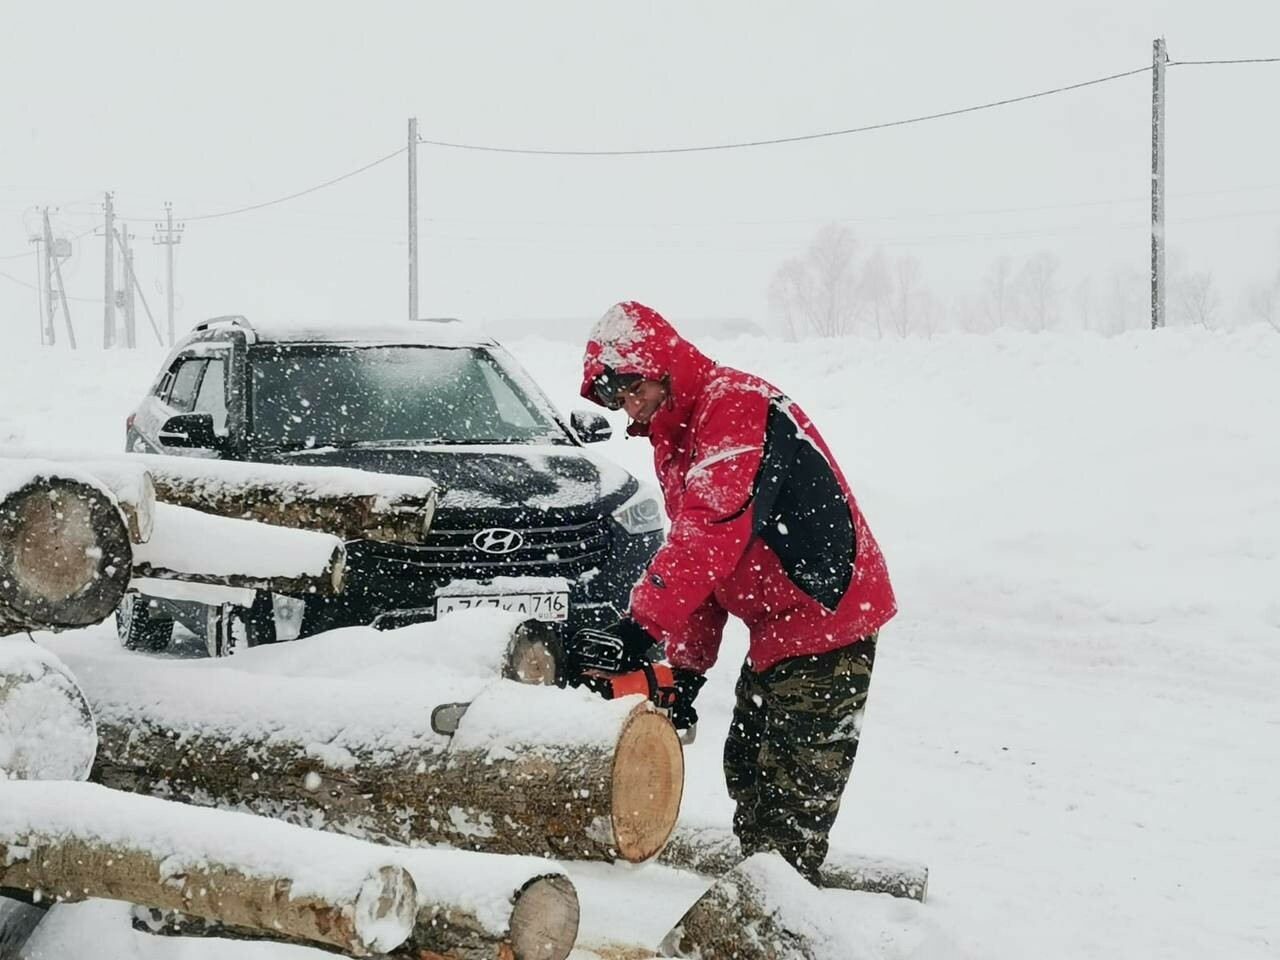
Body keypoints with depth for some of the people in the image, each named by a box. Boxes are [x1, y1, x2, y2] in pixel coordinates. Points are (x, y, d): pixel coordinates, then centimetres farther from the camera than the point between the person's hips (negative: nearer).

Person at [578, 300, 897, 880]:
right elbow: (698, 566, 14)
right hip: (775, 631, 11)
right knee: (747, 772, 17)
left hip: (827, 617, -11)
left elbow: (713, 527, -32)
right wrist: (686, 666, 7)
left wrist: (645, 621, -34)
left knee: (792, 795, -8)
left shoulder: (735, 404, -19)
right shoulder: (671, 438, 13)